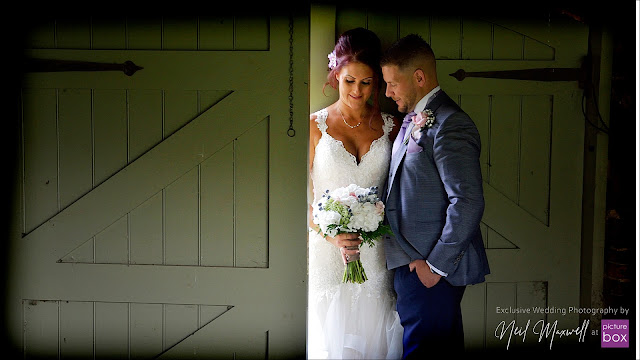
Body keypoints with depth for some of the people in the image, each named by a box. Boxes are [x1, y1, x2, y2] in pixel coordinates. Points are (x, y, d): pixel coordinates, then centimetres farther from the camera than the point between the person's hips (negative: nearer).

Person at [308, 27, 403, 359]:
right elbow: (303, 196, -3)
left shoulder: (389, 126, 6)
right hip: (328, 252, -2)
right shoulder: (317, 125, -1)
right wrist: (331, 234, -16)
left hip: (376, 253, 2)